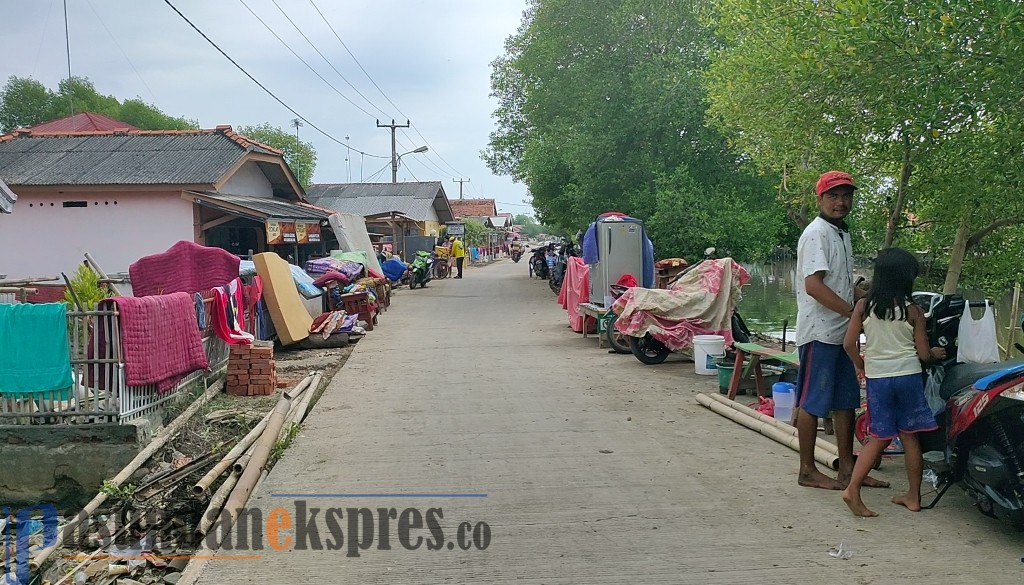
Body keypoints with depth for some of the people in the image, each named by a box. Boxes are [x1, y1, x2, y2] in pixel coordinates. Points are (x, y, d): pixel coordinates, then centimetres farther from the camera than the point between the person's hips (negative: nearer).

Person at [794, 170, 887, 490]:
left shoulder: (842, 234, 17)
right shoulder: (816, 234, -13)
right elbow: (813, 285, -23)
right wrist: (854, 311, -23)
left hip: (842, 332, 10)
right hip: (819, 331, -9)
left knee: (845, 401, 13)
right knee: (812, 402, -1)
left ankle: (847, 468, 21)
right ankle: (808, 470, 7)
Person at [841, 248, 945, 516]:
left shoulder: (863, 306, -3)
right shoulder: (912, 311, -6)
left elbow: (849, 343, -3)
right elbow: (923, 353, -3)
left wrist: (861, 365, 15)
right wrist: (935, 353, 20)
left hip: (877, 378, 1)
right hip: (908, 376, -1)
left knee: (880, 438, 9)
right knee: (910, 436, 11)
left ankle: (852, 489, -5)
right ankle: (913, 496, 19)